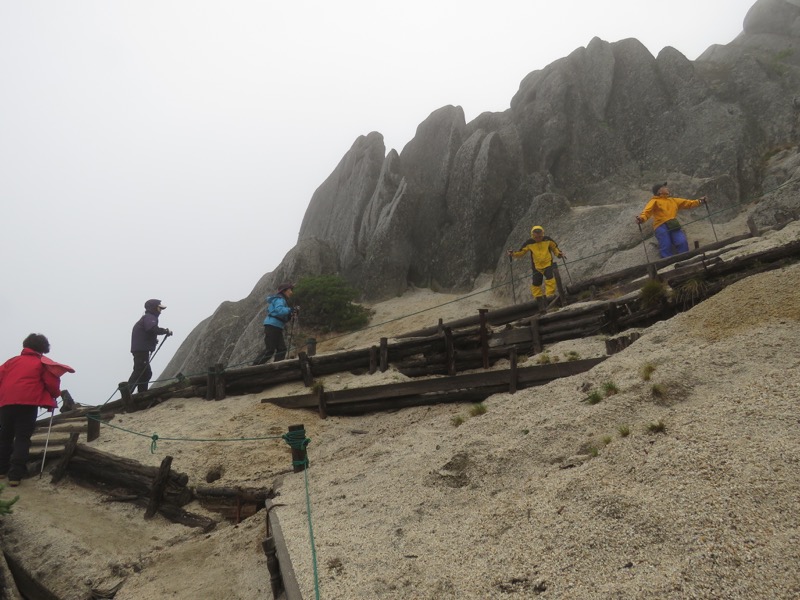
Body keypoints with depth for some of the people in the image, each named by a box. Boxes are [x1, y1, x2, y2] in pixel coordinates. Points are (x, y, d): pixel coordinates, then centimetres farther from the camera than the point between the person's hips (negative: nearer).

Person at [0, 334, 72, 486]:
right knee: (22, 438, -2)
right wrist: (54, 396, 20)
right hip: (27, 403, -4)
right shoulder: (42, 363, 11)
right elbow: (52, 383, 2)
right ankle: (15, 475, -9)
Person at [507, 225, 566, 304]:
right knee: (535, 283, 1)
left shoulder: (547, 240, -3)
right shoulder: (529, 243, -6)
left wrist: (559, 254, -2)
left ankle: (550, 295, -15)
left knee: (550, 278, -23)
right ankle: (538, 298, 18)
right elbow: (521, 252, 1)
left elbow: (554, 247, 13)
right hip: (536, 267, 1)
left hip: (548, 264, -1)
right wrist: (513, 254, -17)